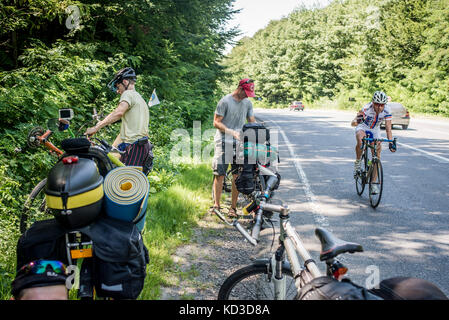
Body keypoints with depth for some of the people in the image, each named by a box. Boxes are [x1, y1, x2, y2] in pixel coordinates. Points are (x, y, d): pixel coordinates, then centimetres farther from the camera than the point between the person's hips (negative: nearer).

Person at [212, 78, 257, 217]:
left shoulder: (247, 103, 13)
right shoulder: (225, 101, -5)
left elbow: (252, 121, 18)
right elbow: (216, 122, -6)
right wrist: (231, 132, -17)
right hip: (223, 142, -4)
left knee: (237, 176, 0)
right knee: (220, 175, -5)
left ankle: (233, 207, 7)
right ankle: (216, 204, 7)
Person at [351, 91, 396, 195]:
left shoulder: (386, 111, -24)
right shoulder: (366, 109, -32)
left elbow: (388, 128, -23)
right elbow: (353, 123, -35)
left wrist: (391, 143, -35)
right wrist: (357, 121, -59)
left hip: (375, 130, 3)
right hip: (363, 127, -3)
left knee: (377, 155, -6)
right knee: (360, 141, -38)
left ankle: (373, 183, 2)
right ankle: (358, 162, -11)